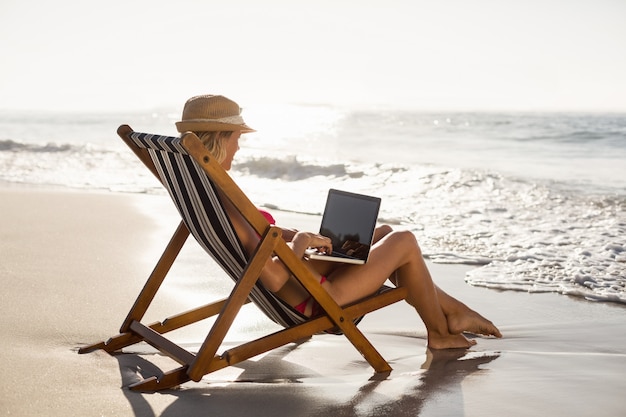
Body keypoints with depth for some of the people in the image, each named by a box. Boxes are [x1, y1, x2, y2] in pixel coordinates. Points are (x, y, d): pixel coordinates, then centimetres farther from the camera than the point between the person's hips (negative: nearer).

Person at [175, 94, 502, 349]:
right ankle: (440, 332, 25)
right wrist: (300, 242, -18)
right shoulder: (222, 204, -32)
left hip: (304, 282, 10)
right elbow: (274, 278, -34)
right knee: (404, 241, 3)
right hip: (313, 298, -10)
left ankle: (453, 309, 32)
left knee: (385, 233, 20)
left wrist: (292, 236, 3)